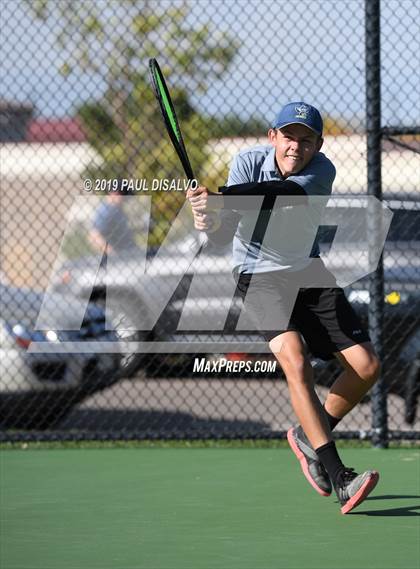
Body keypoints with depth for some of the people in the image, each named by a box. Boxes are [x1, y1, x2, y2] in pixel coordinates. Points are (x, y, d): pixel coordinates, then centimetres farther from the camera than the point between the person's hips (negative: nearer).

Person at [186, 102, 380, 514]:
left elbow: (282, 195, -40)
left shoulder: (321, 171, -18)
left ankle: (309, 437, 20)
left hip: (309, 273, 3)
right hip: (260, 275, -3)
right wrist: (212, 221, -47)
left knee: (366, 366, -4)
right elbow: (225, 235, -22)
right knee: (296, 361, -25)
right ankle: (339, 479, -30)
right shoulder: (249, 163, -16)